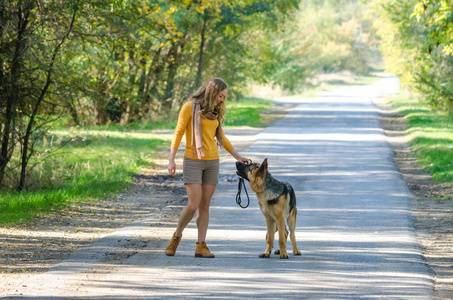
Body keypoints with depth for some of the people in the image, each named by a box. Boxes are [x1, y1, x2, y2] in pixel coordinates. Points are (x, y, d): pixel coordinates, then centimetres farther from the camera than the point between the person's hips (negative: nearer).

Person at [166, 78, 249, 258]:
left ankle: (201, 246, 1)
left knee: (205, 206, 2)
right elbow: (178, 133, -6)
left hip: (212, 162, 5)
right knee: (193, 205, -11)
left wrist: (237, 157, 19)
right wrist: (171, 160, -11)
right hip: (193, 161, -5)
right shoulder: (190, 107, -6)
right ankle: (176, 236, 11)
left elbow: (221, 137, 21)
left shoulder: (215, 111, 12)